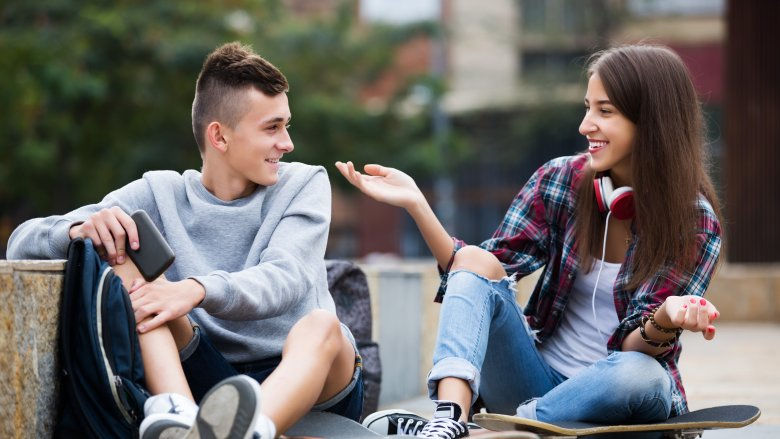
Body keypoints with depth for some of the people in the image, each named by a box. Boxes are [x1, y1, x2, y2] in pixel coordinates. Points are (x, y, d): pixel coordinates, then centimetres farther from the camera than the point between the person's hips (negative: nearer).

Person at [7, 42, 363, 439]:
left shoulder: (304, 184, 7)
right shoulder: (161, 194, 8)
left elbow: (286, 279, -13)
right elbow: (23, 242, 0)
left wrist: (198, 289, -33)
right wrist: (80, 229, -24)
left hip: (314, 387, 0)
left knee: (320, 325, -33)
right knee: (123, 256, -16)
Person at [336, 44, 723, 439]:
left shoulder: (695, 221, -9)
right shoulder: (559, 180, -1)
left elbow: (638, 345, -14)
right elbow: (477, 276, -3)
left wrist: (665, 319, -37)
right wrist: (415, 204, -15)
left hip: (616, 400, -3)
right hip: (538, 377, 3)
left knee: (642, 373, -37)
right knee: (476, 260, -19)